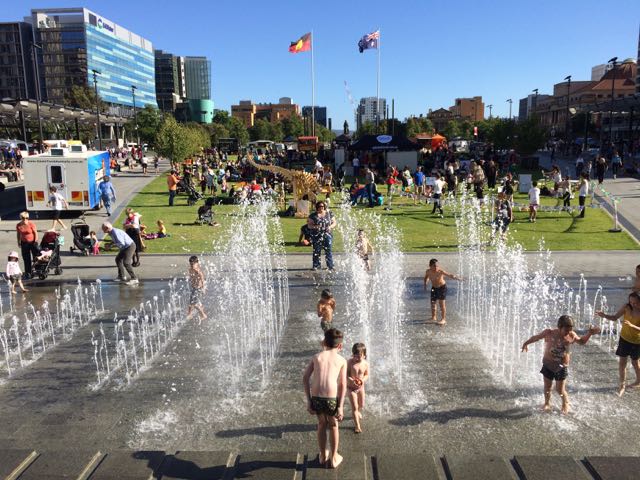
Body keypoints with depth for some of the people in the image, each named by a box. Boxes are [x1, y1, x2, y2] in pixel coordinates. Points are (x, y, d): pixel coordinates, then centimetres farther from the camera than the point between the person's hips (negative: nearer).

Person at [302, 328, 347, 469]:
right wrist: (340, 407, -3)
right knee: (333, 426, 24)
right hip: (332, 399, -2)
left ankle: (323, 456, 42)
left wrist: (309, 401, 4)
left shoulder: (316, 357, 10)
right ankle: (333, 458, 36)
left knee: (322, 424, 28)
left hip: (316, 398, 2)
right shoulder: (342, 360, 6)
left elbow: (305, 378, 1)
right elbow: (343, 385, -3)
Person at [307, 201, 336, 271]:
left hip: (327, 235, 1)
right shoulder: (313, 215, 3)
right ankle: (316, 266, 8)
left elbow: (334, 223, 10)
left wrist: (330, 227, -11)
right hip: (317, 236, -1)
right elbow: (309, 225, 0)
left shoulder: (329, 214, 8)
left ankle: (330, 266, 6)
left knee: (328, 251, -1)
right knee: (316, 251, -1)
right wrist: (315, 227, -19)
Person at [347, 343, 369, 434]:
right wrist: (352, 381, -35)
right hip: (351, 387, -3)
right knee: (354, 407, 0)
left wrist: (363, 380, -22)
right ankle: (357, 426, 15)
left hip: (361, 387, 3)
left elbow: (367, 375, -1)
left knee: (361, 405, 21)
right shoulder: (350, 362, -21)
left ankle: (358, 412, 56)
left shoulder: (365, 364, -14)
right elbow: (346, 375, -18)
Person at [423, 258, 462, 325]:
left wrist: (458, 278, -42)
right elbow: (426, 277, 11)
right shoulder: (428, 271, -12)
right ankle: (433, 317, 29)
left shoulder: (440, 271, -25)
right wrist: (425, 284, 1)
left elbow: (449, 275, -31)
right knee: (432, 303, 8)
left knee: (442, 303, -9)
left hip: (442, 287, -4)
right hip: (434, 288, 5)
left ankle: (443, 319, -2)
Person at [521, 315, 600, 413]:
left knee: (560, 390, 3)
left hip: (562, 367, 0)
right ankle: (547, 403, 39)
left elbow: (581, 341, 11)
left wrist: (589, 333, -1)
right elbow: (536, 337, -1)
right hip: (548, 365, 0)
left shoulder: (572, 336, -11)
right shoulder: (549, 333, -17)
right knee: (547, 387, 14)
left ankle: (565, 403, 34)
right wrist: (526, 343, 6)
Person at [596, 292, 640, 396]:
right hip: (624, 338, 3)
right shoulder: (626, 307, -15)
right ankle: (622, 385, 17)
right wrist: (605, 316, -23)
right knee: (622, 362, 4)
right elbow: (615, 317, -6)